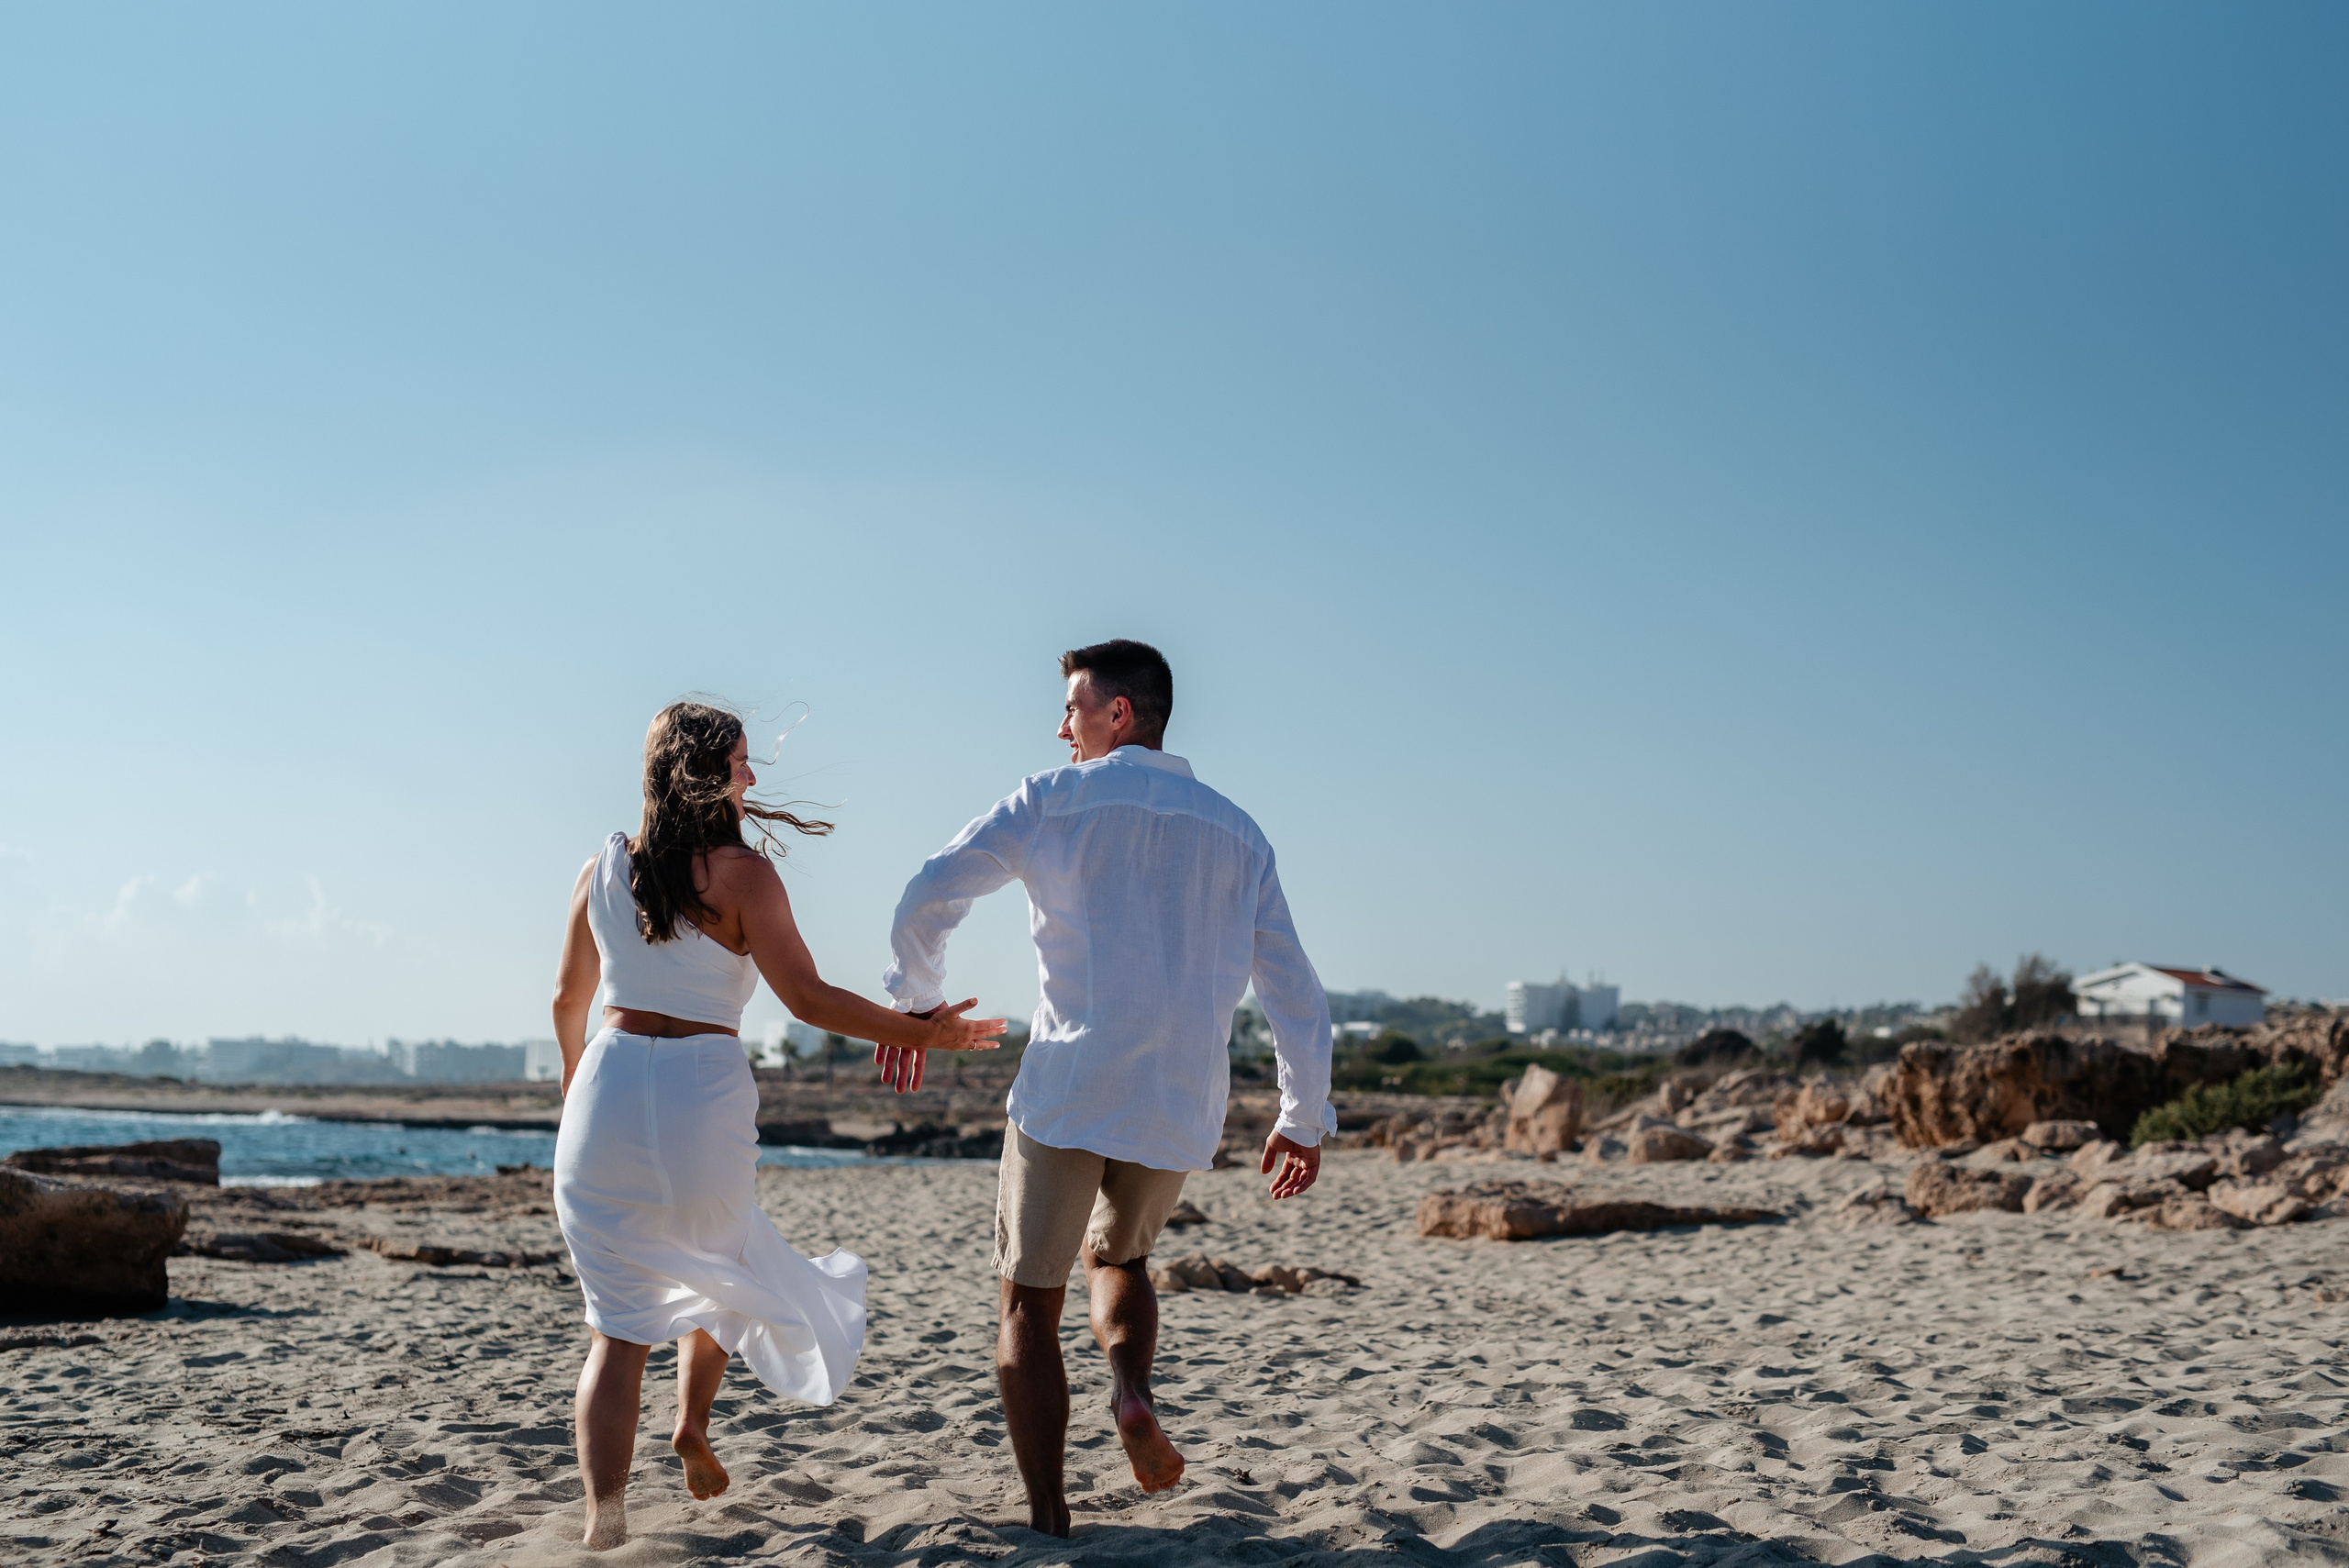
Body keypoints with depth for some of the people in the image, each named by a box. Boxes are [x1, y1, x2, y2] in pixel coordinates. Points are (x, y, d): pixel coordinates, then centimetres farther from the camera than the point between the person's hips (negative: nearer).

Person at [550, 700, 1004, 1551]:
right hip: (703, 1096, -3)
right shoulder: (740, 873, -7)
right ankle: (693, 1423, 14)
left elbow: (569, 997, 16)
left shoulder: (605, 866, 7)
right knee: (718, 1260, 28)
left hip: (608, 1087, 3)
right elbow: (809, 998, -11)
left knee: (619, 1322, 6)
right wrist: (920, 1031, -2)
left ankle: (604, 1515, -4)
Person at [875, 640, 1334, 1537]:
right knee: (1117, 1258, 28)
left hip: (1065, 1091, -3)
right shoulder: (1235, 832, 11)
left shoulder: (1053, 800, 1)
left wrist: (916, 1001, 14)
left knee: (1031, 1302, 11)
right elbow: (1294, 992, 8)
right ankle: (1131, 1389, 0)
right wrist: (1303, 1119, 17)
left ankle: (1047, 1519, 5)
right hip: (1179, 1111, 4)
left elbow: (926, 900, -4)